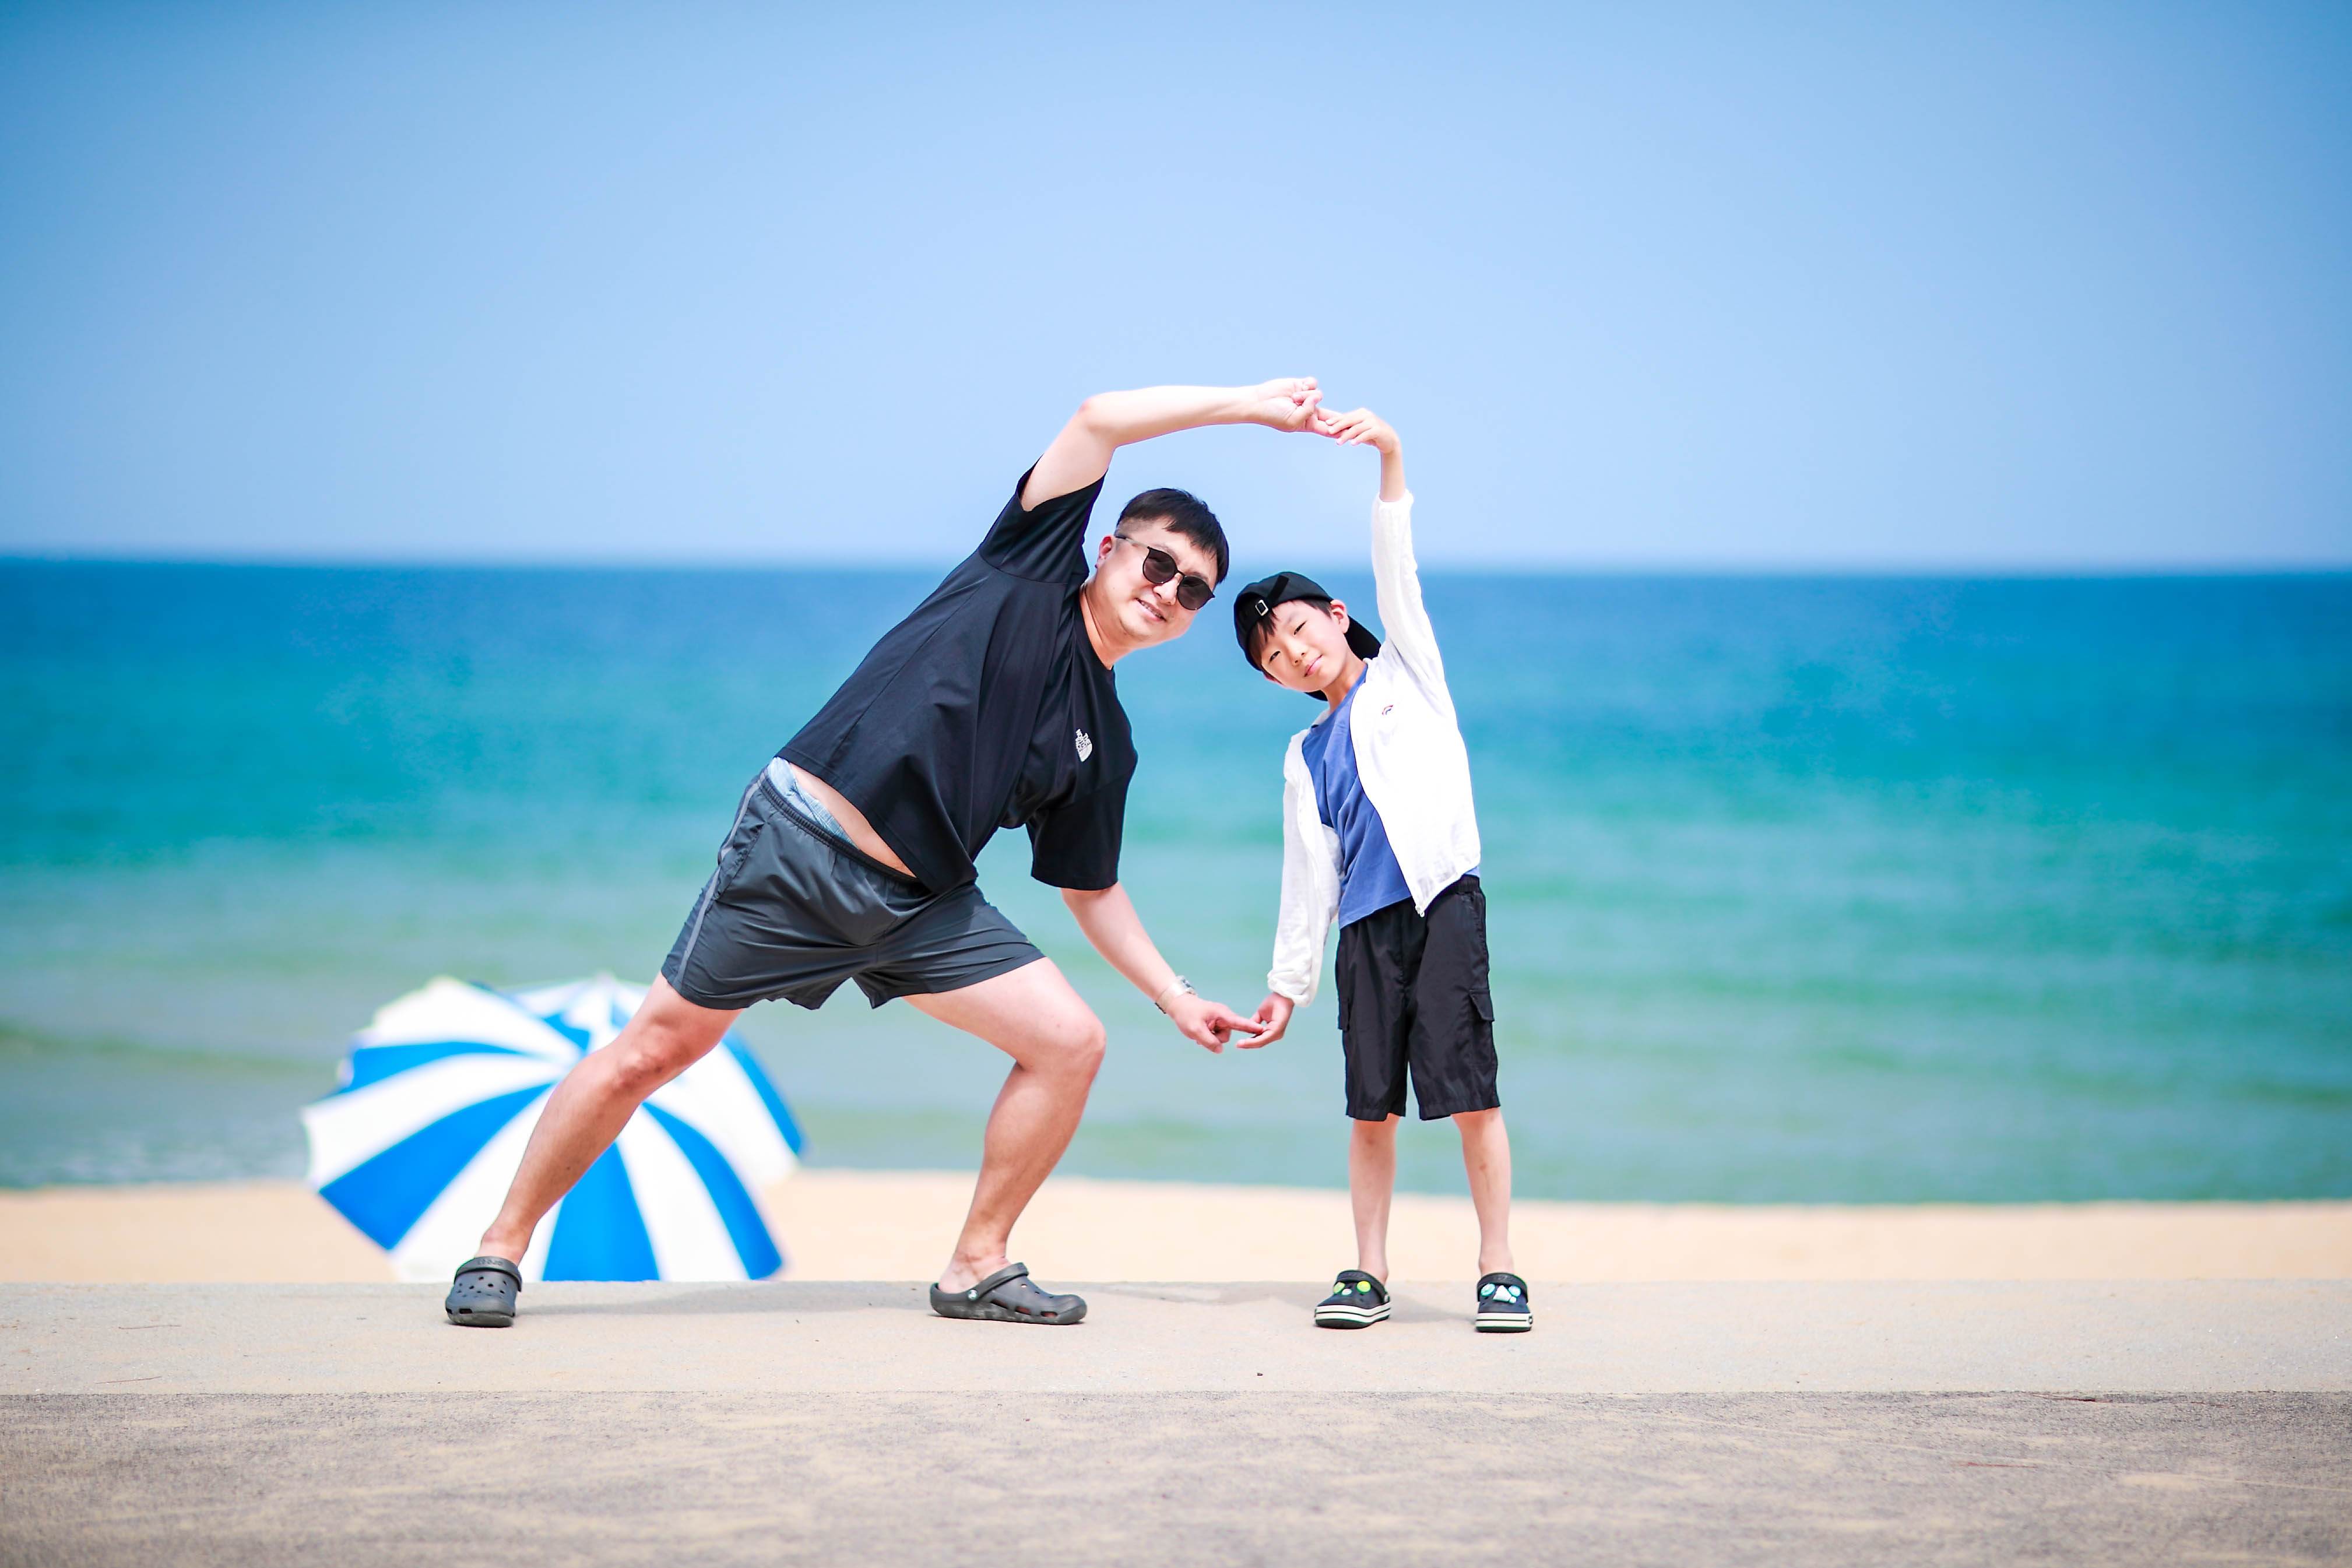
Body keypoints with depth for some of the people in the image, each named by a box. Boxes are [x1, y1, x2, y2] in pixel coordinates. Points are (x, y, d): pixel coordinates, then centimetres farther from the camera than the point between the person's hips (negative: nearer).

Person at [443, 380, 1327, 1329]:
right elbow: (1101, 418, -7)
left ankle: (977, 1267, 9)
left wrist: (1174, 996, 17)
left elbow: (1091, 891, 23)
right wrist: (1254, 404, -2)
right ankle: (500, 1251, 12)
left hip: (920, 907, 6)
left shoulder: (1103, 743, 14)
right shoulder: (1029, 572, 1)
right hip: (798, 847, -6)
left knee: (1071, 1043, -5)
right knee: (652, 1053, -3)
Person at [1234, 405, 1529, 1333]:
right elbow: (1308, 873, 17)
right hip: (1366, 927, 4)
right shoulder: (1307, 756, 19)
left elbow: (1397, 573, -1)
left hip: (1444, 902, -4)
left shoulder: (1407, 671, 12)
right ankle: (1367, 1273, 11)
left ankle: (1498, 1268, -4)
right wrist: (1287, 982, 12)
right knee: (1371, 1106, 2)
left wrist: (1389, 457, -12)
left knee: (1471, 1091, -9)